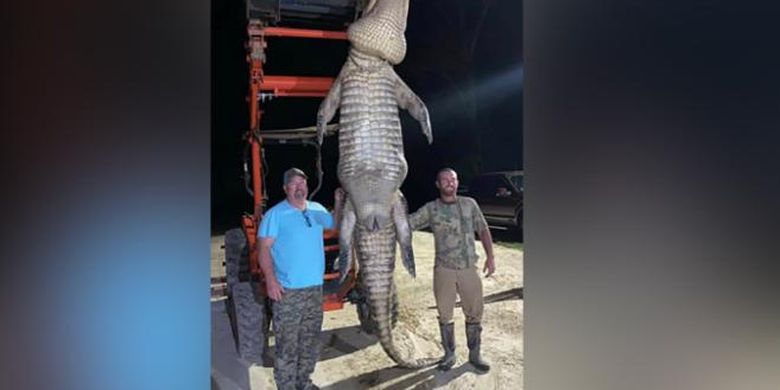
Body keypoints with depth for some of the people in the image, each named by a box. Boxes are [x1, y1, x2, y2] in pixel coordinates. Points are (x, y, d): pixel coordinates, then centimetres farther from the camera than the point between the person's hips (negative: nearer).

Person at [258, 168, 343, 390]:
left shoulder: (317, 210, 9)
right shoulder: (275, 214, -8)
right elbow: (264, 249, -11)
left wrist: (339, 203, 10)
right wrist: (270, 279, -21)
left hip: (314, 288, 6)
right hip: (287, 290, -6)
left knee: (310, 340, 16)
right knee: (287, 343, -1)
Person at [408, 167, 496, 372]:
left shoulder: (469, 204, 3)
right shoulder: (430, 209, -2)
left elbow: (483, 230, 9)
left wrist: (490, 257, 4)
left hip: (469, 269, 1)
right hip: (444, 270, -1)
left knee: (474, 314, 9)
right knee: (445, 315, 9)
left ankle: (474, 355, 25)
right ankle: (449, 354, 26)